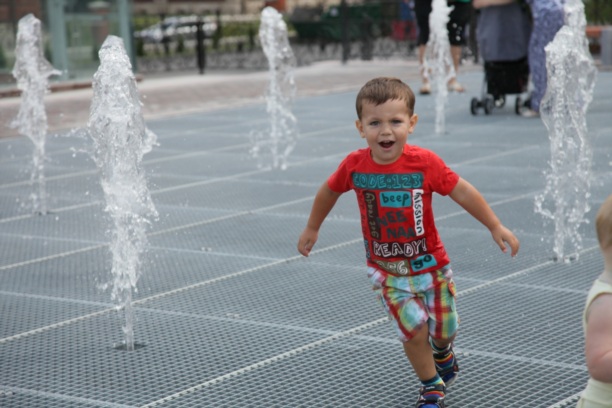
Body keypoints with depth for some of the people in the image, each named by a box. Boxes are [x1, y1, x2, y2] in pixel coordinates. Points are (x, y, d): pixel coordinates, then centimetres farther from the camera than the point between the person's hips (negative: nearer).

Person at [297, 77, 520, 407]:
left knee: (444, 327, 13)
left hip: (430, 263, 0)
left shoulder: (425, 163, -21)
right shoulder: (354, 166, -16)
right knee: (414, 331, -7)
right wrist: (311, 229, 16)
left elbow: (463, 192, -11)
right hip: (386, 269, 0)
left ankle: (442, 353, 50)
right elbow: (329, 191, 4)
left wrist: (495, 226, -9)